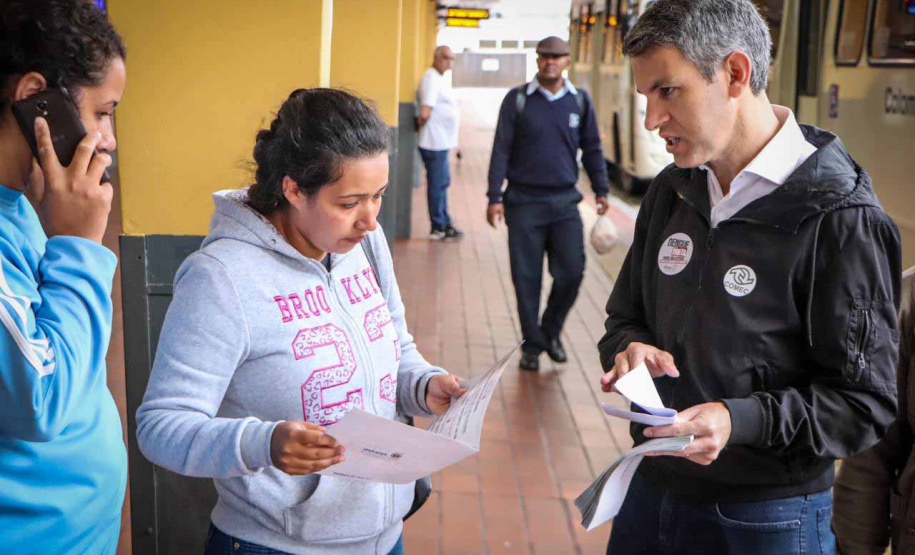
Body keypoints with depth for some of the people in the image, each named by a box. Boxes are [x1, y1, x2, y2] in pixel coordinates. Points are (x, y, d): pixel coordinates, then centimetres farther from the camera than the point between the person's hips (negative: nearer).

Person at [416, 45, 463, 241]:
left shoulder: (439, 79, 16)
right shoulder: (431, 78, -16)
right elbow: (425, 113, -24)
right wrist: (421, 122, -6)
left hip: (442, 142, 10)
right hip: (435, 143, -10)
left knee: (443, 182, 17)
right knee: (437, 184, -3)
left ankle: (445, 224, 27)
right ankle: (438, 228, 6)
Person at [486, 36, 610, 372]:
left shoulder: (580, 101, 8)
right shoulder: (517, 100, 1)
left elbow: (592, 149, 16)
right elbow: (501, 150, 0)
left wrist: (601, 190, 12)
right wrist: (495, 197, -6)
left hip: (564, 202, 2)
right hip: (524, 202, -2)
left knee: (572, 271, -6)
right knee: (527, 278, 2)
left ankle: (551, 331, 19)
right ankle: (532, 344, 17)